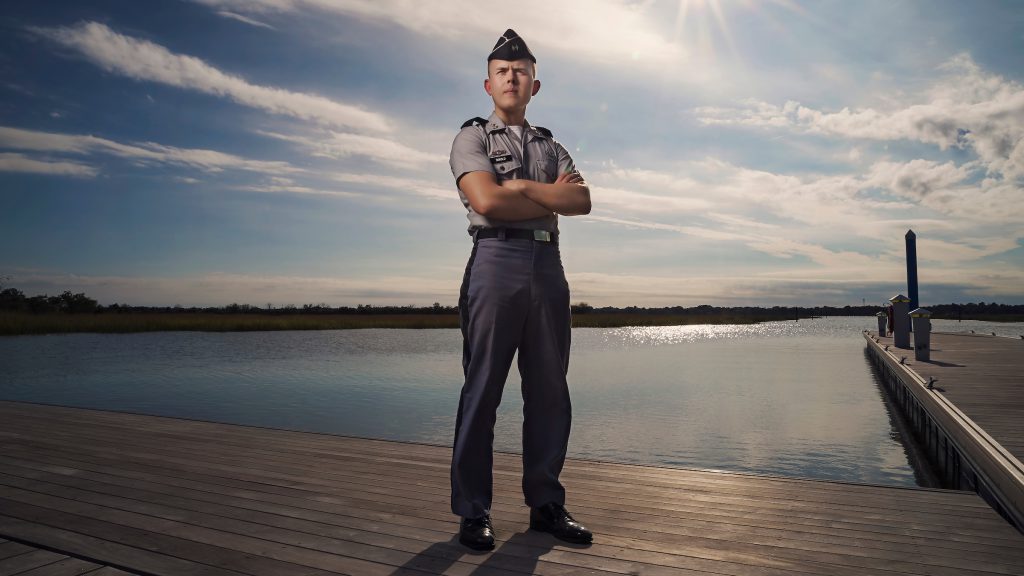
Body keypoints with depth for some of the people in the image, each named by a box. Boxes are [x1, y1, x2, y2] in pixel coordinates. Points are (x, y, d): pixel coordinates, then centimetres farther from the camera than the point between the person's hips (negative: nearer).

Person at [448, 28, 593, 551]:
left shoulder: (551, 147, 22)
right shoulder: (472, 137, 8)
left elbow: (582, 202, 4)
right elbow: (487, 201, -11)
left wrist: (523, 186, -6)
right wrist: (552, 197, 0)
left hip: (548, 264, 5)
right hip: (497, 260, -5)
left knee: (549, 390, 6)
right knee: (482, 390, -2)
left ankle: (546, 505, 17)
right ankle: (473, 513, 8)